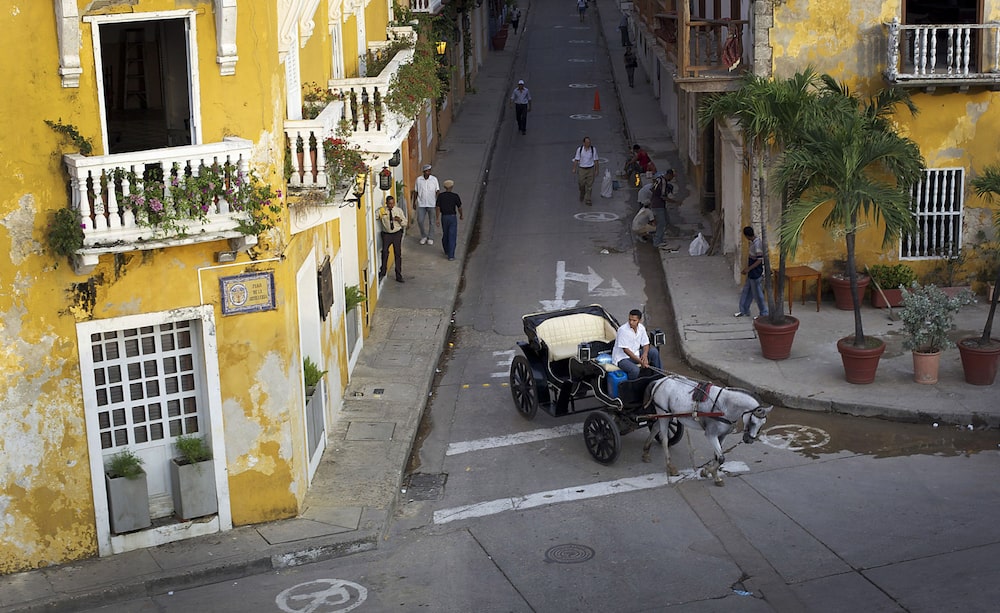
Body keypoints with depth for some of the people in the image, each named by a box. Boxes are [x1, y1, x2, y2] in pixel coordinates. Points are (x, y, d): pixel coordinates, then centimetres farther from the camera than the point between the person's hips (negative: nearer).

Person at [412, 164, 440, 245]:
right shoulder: (418, 179, 0)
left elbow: (437, 191, -2)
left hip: (432, 204, -1)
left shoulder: (434, 179, -4)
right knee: (420, 221, 0)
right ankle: (423, 236, 20)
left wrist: (438, 201, -11)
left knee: (431, 222, 6)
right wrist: (414, 203, 7)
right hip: (421, 204, 1)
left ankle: (430, 238, 19)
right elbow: (415, 192, 7)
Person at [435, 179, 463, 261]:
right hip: (453, 217, -3)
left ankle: (446, 251, 39)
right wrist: (461, 215, 15)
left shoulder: (440, 196, -6)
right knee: (452, 236, -1)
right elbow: (459, 208, -4)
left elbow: (438, 208, -5)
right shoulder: (455, 196, -11)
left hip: (444, 217, 3)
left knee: (445, 235, 22)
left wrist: (438, 219, 0)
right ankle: (451, 255, -6)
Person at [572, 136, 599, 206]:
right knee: (581, 184, 6)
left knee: (589, 186, 0)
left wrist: (596, 170, -1)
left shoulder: (593, 149, -5)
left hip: (590, 169, 0)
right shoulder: (579, 149, -6)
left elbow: (595, 160, -1)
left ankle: (587, 200, 7)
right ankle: (582, 196, 36)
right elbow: (576, 160, -1)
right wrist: (574, 169, -5)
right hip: (582, 169, 0)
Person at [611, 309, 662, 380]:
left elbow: (646, 344, 6)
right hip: (622, 358, -7)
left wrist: (645, 355, -17)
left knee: (654, 352, -7)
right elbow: (625, 349, -23)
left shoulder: (641, 328, -3)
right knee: (635, 370, -34)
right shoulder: (623, 330, -23)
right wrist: (640, 361, -26)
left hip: (635, 354, 7)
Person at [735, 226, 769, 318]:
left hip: (756, 274, -10)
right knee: (746, 291, 18)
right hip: (751, 273, 10)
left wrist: (748, 269, -20)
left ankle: (764, 314, 12)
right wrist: (747, 267, 15)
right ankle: (744, 311, 30)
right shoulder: (753, 241, 4)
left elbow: (759, 260, -25)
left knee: (757, 294, 1)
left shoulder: (757, 244, -25)